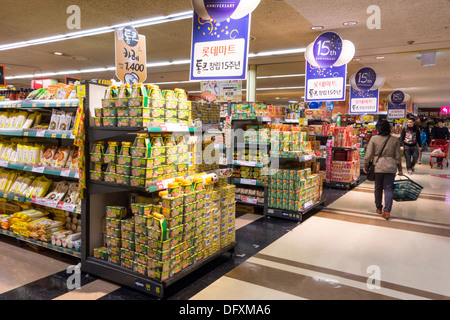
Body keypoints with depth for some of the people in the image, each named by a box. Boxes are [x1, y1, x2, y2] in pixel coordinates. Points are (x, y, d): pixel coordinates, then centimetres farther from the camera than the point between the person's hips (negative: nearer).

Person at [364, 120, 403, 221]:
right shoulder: (395, 140, 0)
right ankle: (387, 211, -3)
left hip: (377, 167, -1)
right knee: (389, 189, 3)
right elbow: (398, 157, 4)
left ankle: (379, 208, 28)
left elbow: (369, 155, -5)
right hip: (391, 167, 1)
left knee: (378, 188, 14)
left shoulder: (374, 139, -6)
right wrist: (400, 169, 13)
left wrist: (366, 166, 8)